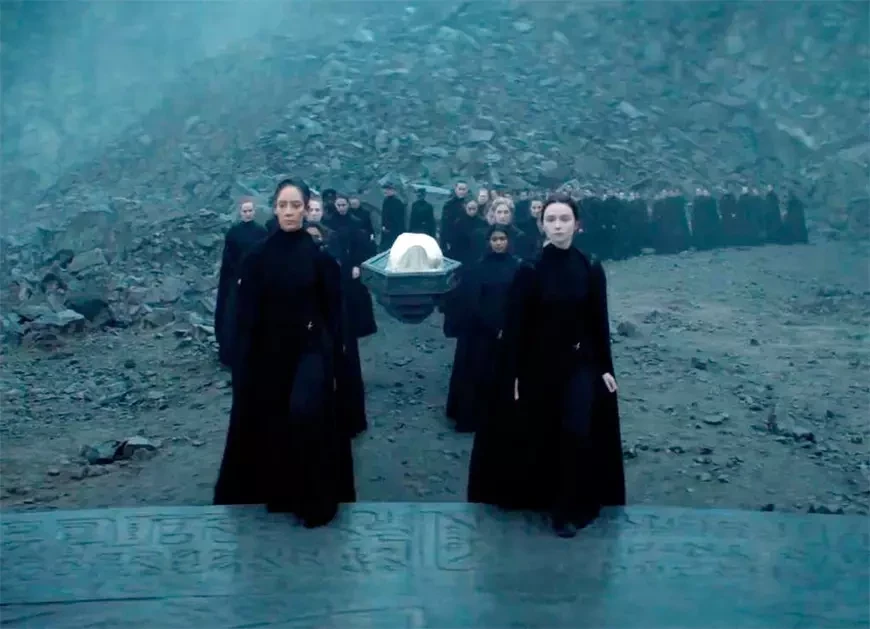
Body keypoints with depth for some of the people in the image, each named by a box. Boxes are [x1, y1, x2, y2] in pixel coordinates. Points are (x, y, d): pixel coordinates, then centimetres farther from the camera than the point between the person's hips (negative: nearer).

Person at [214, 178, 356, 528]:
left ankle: (315, 499, -5)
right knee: (269, 425, 9)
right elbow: (246, 314, 0)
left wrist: (335, 363, -6)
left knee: (305, 413, -20)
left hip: (310, 348, -2)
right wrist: (243, 363, -4)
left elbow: (333, 313, -2)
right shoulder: (258, 256, 0)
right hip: (269, 350, 3)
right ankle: (277, 492, 30)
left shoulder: (321, 254, -4)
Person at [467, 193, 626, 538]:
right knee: (539, 437, 9)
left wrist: (605, 367, -2)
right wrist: (513, 374, -9)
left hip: (580, 364, 1)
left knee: (577, 433, -9)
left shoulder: (591, 271, -2)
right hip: (538, 364, 0)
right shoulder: (529, 271, -8)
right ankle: (539, 497, 32)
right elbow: (515, 326, -7)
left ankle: (569, 509, 5)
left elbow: (600, 323, 2)